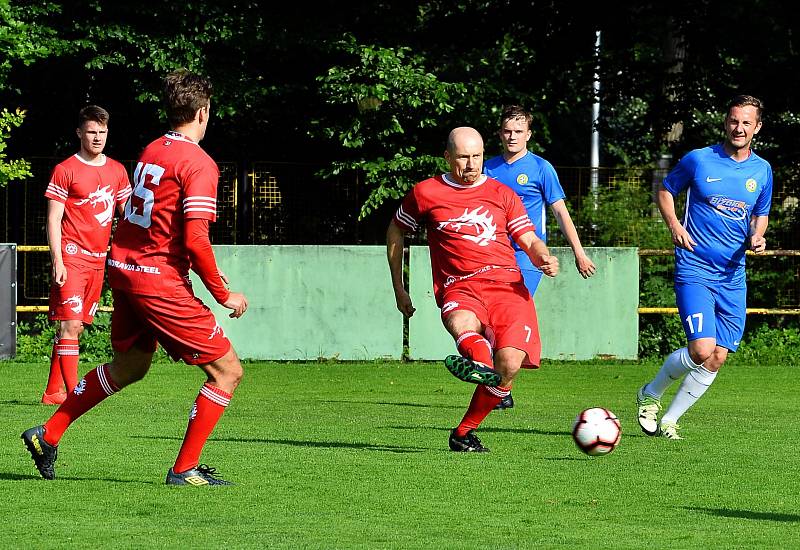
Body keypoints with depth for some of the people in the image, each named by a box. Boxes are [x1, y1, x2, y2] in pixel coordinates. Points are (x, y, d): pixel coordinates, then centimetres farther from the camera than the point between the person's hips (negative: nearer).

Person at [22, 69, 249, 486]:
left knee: (129, 366, 28)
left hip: (123, 268, 9)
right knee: (227, 370, -2)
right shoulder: (199, 163, -15)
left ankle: (48, 435, 31)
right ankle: (184, 469, -2)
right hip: (160, 279, -9)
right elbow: (195, 240, -21)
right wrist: (223, 295, -11)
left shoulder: (151, 151, 11)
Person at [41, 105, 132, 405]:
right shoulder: (65, 170, -4)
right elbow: (53, 219, -6)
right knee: (69, 324, -11)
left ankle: (53, 392, 15)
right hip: (72, 255, -6)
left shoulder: (117, 171, 13)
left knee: (75, 326, 9)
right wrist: (57, 261, -14)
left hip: (99, 257, 6)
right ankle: (74, 393, -16)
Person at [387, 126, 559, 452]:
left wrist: (544, 259, -8)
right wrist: (399, 290, 26)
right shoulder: (426, 193, 15)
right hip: (459, 288, -1)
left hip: (507, 283, 1)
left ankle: (464, 433, -4)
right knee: (461, 324, -39)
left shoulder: (502, 194, 20)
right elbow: (396, 231, 29)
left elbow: (530, 241, 17)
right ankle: (480, 363, -74)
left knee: (509, 363, -21)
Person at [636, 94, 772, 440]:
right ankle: (650, 394, 7)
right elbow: (665, 191, 10)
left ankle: (669, 421, 15)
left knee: (718, 358, 0)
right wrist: (673, 224, -8)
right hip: (695, 270, -5)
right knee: (702, 350, -19)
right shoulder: (698, 160, -3)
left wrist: (756, 239, 0)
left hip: (732, 277, 5)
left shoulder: (762, 171, 8)